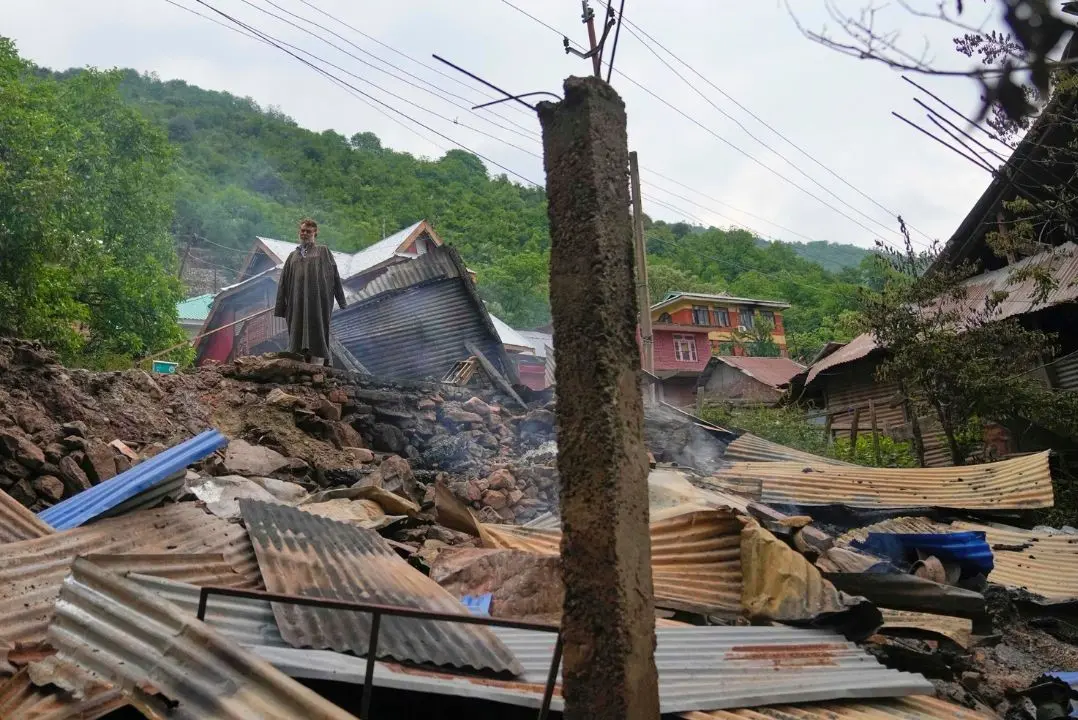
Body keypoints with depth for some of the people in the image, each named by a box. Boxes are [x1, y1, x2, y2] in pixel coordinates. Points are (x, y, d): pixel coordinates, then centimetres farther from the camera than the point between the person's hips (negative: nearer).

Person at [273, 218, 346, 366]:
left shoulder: (323, 251, 14)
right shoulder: (293, 255, 22)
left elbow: (334, 274, 6)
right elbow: (284, 282, 19)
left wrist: (341, 299, -4)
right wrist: (281, 306, 10)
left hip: (317, 299, -3)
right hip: (297, 302, 3)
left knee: (316, 334, -10)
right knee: (297, 335, -2)